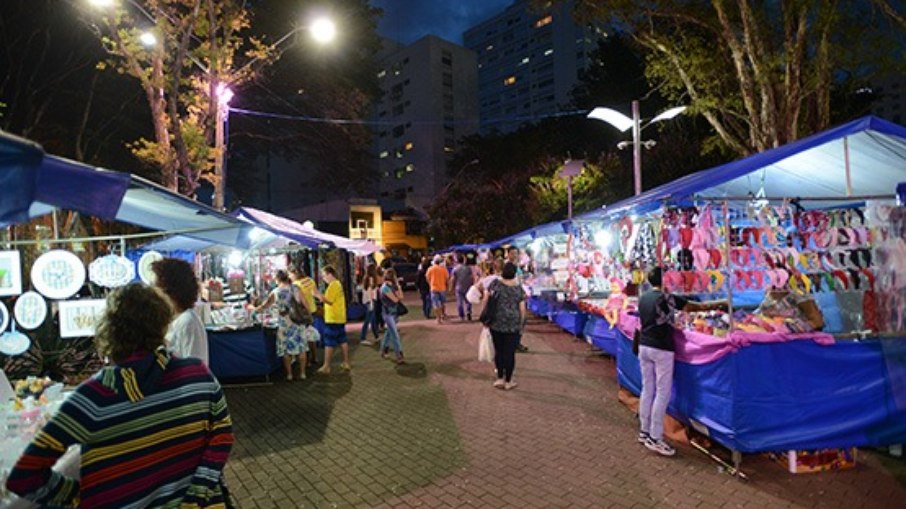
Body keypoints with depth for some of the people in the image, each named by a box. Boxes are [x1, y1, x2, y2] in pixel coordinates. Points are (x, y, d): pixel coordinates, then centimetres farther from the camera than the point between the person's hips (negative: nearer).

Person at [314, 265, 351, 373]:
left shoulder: (333, 285, -15)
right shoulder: (338, 284, 16)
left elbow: (330, 301, -21)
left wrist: (318, 295, -16)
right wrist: (320, 296, 9)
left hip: (333, 319, -10)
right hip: (339, 318, 10)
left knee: (329, 343, -4)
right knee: (342, 340, 12)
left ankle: (326, 367, 1)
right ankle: (346, 363, 17)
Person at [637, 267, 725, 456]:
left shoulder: (643, 298, 7)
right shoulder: (666, 298, -13)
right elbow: (697, 307, -5)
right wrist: (720, 303, 8)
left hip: (644, 347, 7)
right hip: (661, 349, -7)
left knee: (647, 389, 14)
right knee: (662, 393, 0)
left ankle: (644, 432, 21)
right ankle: (655, 439, 3)